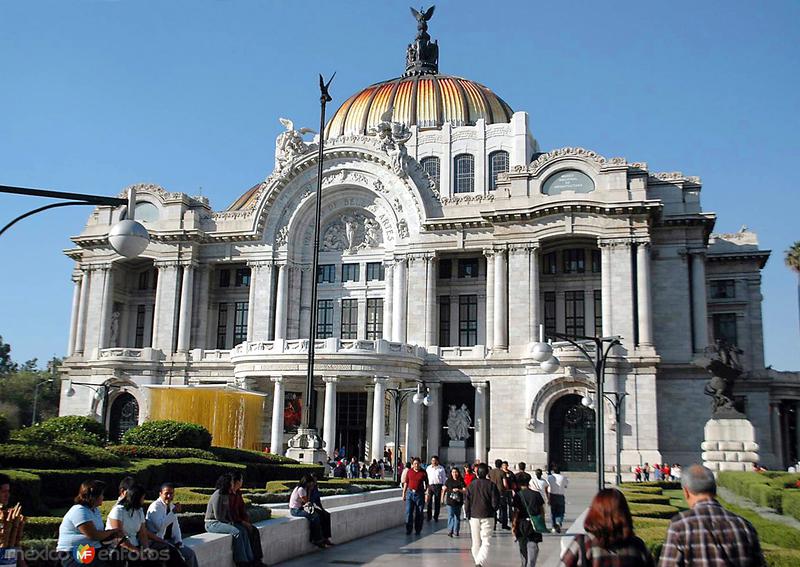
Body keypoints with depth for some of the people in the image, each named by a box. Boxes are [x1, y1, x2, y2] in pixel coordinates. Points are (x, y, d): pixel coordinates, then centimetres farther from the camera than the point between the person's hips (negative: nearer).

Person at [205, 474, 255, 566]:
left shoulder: (226, 495, 10)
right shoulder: (218, 496, -18)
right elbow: (218, 516, -19)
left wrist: (231, 521, 3)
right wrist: (228, 523, -8)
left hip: (222, 522, 9)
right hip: (212, 524, -9)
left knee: (243, 531, -10)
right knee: (236, 532, -26)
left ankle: (249, 559, -12)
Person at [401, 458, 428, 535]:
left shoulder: (423, 472, 1)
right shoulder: (409, 471, 6)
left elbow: (426, 484, 4)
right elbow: (406, 483, 11)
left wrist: (427, 494, -5)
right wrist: (404, 493, 9)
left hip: (419, 494, -1)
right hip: (410, 492, 1)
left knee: (419, 513, 4)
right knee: (409, 512, -3)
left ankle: (417, 530, 14)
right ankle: (408, 530, 4)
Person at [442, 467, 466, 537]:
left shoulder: (461, 481, 1)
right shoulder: (448, 481, 3)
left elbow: (465, 491, -4)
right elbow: (444, 489, 13)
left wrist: (458, 490, -19)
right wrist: (442, 497, 8)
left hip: (458, 502, 1)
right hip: (450, 501, -1)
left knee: (457, 517, 7)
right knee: (450, 516, -10)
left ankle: (456, 531, 14)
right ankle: (450, 531, -9)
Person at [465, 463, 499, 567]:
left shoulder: (471, 485, 0)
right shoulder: (491, 485, -7)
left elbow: (466, 503, 1)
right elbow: (495, 503, -4)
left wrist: (468, 515, 13)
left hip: (474, 516, 2)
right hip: (488, 517, -2)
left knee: (476, 542, 14)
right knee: (486, 542, -2)